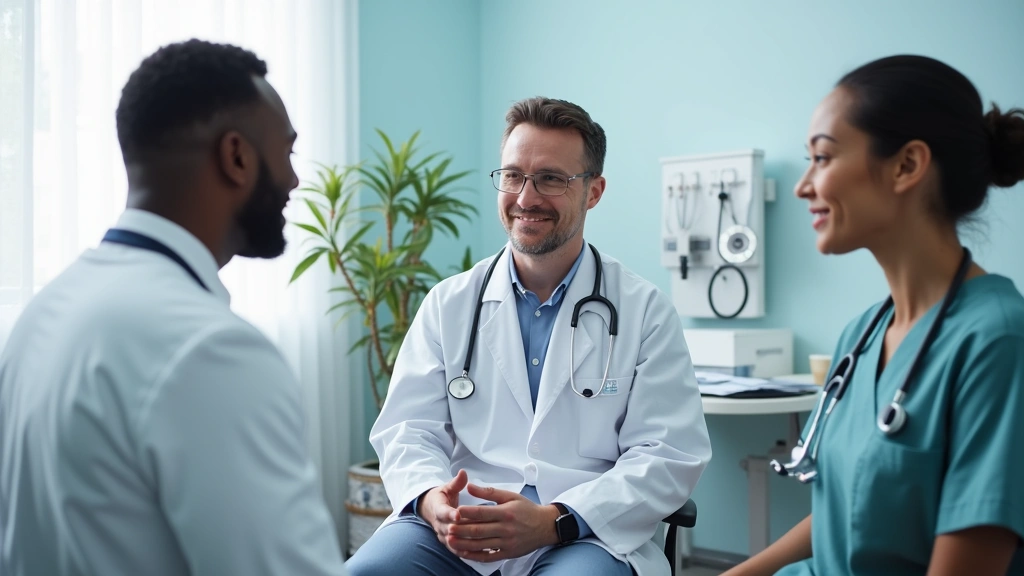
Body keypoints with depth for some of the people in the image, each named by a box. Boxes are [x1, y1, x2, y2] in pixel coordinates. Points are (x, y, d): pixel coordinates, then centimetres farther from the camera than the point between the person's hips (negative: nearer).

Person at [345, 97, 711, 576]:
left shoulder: (646, 312, 5)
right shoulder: (449, 303, 13)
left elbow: (669, 456, -2)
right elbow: (409, 429, 8)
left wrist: (553, 521, -17)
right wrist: (431, 499, -16)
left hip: (584, 536, -2)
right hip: (453, 531, 2)